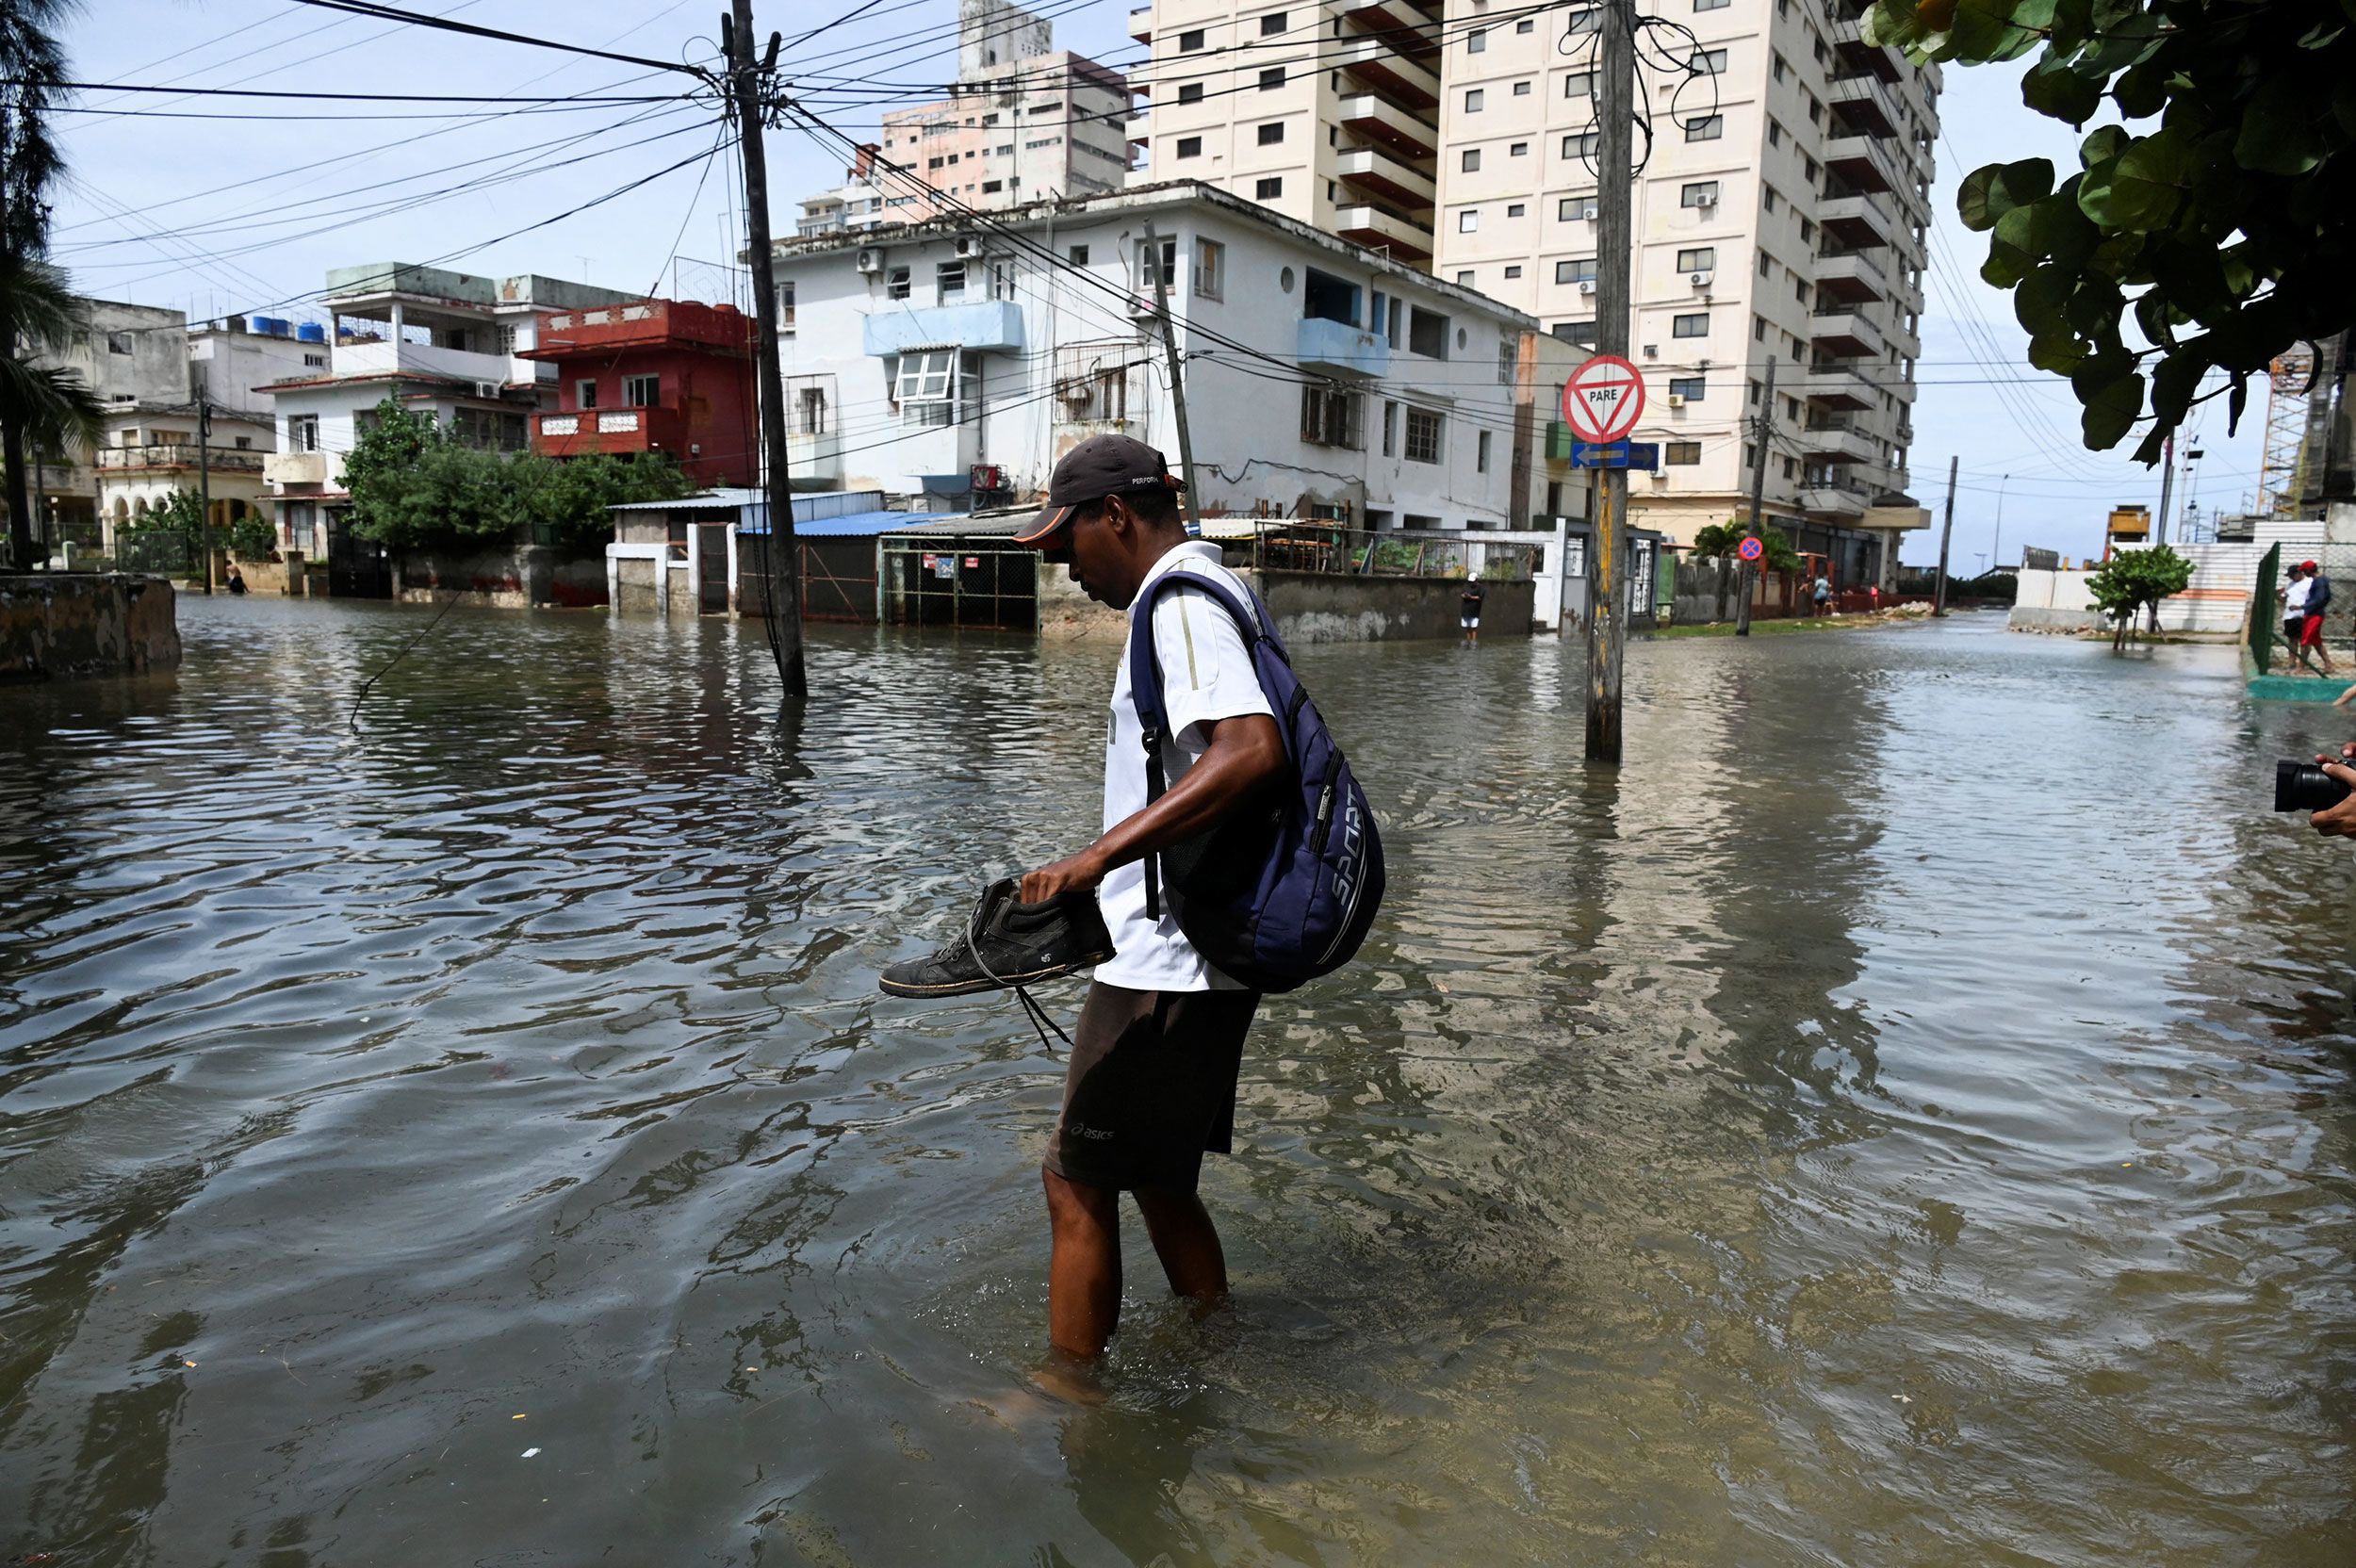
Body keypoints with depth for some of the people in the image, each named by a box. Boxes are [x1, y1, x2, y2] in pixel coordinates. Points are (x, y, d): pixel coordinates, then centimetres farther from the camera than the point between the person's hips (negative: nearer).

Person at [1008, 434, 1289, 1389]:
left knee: (1079, 1179, 1)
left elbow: (1252, 750, -32)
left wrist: (1098, 856, -34)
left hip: (1166, 962, -11)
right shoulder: (1207, 589, 17)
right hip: (1201, 954, 11)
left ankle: (1067, 1390, 14)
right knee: (1156, 1175, 20)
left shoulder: (1180, 601, -15)